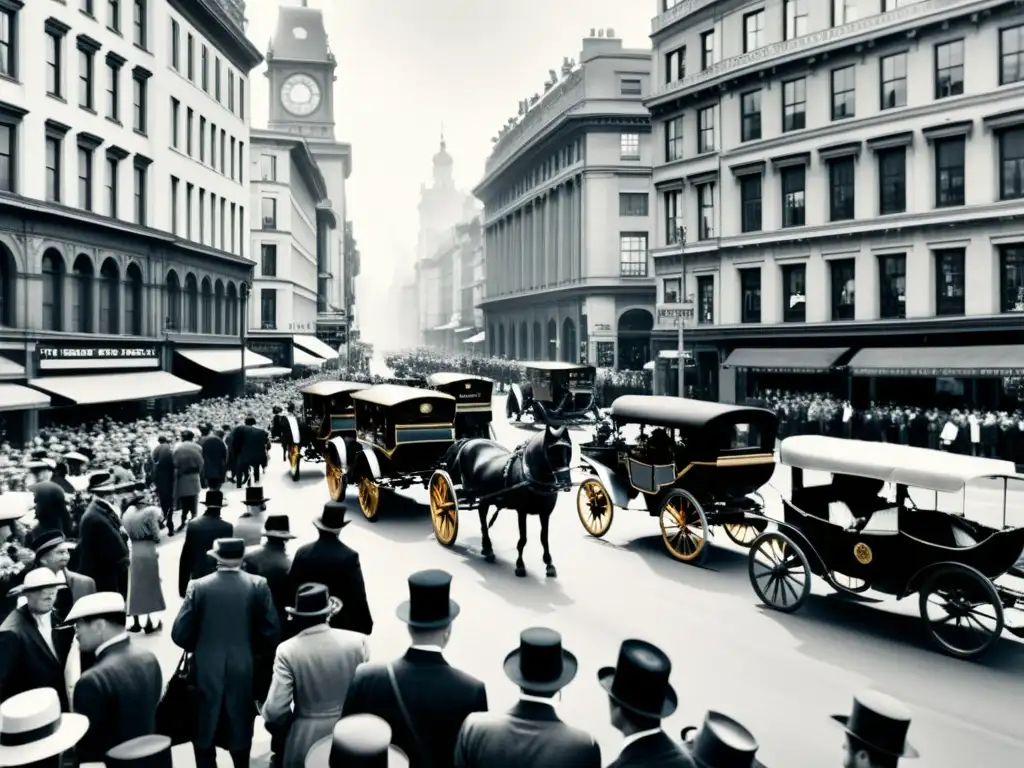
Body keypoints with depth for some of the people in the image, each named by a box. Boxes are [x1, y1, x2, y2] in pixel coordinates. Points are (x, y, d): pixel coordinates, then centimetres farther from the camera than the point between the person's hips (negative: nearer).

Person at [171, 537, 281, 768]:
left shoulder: (198, 586, -10)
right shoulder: (258, 585, -9)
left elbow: (180, 634, -8)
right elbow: (271, 632, -9)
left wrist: (199, 649, 11)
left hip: (206, 669, -1)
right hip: (244, 669, 1)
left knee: (204, 730, 15)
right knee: (240, 727, 19)